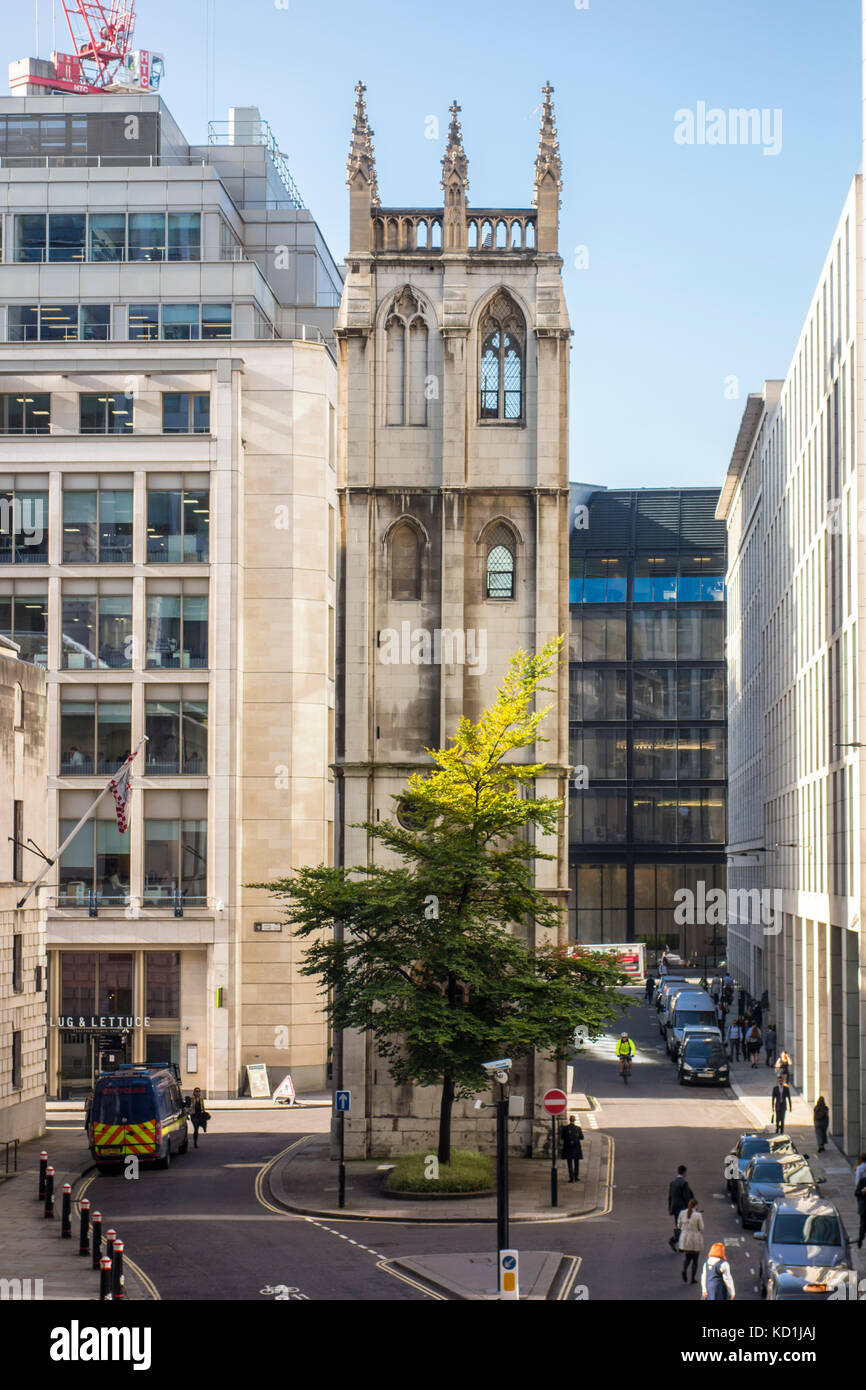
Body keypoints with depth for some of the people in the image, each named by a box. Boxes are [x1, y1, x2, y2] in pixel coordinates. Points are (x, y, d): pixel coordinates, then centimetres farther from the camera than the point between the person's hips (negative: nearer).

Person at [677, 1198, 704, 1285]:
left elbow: (679, 1225, 4)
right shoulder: (698, 1215, -15)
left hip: (685, 1238, 3)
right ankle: (693, 1278, 14)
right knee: (695, 1259, 13)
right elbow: (701, 1228, -10)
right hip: (695, 1239, -3)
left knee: (687, 1257, 18)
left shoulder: (682, 1213, -3)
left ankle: (684, 1270, -10)